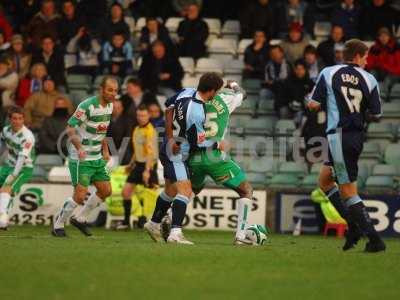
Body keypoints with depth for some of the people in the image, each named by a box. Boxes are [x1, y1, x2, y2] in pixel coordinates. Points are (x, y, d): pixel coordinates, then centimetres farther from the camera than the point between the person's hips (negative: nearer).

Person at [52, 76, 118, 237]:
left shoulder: (109, 106, 6)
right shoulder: (87, 106, -20)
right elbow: (70, 129, -19)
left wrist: (105, 150, 13)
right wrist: (79, 148, -32)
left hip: (97, 158, 8)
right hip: (81, 159, -8)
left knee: (105, 191, 7)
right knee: (80, 195, -11)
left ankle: (80, 218, 24)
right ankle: (58, 225, 8)